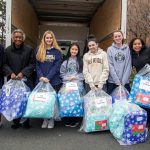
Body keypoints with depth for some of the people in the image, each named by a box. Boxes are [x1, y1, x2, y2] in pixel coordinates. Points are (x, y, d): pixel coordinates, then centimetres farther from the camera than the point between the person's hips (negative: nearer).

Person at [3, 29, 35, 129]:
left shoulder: (29, 49, 1)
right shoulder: (7, 50, 7)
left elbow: (32, 64, 0)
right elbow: (5, 64, 8)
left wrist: (22, 73, -11)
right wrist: (11, 73, -9)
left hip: (26, 79, -2)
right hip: (12, 80, 2)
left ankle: (26, 121, 15)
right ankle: (16, 121, 18)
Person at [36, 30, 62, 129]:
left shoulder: (57, 51, 2)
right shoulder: (39, 50, 9)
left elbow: (56, 66, -6)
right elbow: (37, 65, 3)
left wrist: (48, 77, -16)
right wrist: (40, 76, -12)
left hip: (54, 80, -2)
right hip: (41, 80, 2)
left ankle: (51, 119, 16)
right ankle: (45, 119, 18)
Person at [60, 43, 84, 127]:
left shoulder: (80, 61, 10)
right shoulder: (65, 61, 13)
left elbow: (83, 73, 4)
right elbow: (62, 73, 11)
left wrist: (75, 77, -8)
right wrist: (67, 78, -5)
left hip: (78, 84, -1)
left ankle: (75, 121, 7)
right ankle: (67, 121, 10)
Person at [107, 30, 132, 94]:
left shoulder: (127, 49, 6)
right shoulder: (110, 49, 3)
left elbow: (128, 65, 0)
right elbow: (110, 66, -4)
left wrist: (124, 81, -8)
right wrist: (117, 80, -12)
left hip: (125, 82, 1)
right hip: (112, 81, -1)